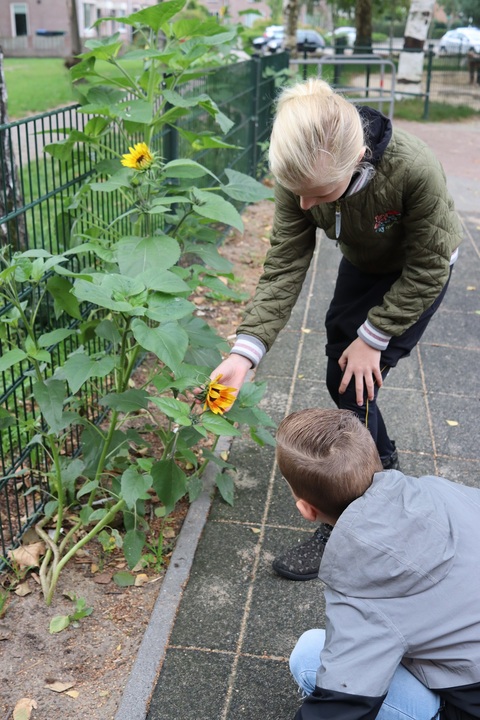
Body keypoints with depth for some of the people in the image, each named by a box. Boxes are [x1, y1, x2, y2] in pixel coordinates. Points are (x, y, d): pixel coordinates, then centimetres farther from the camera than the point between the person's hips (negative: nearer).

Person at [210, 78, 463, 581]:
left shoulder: (414, 170, -41)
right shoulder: (302, 179, -28)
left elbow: (427, 270, -26)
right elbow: (283, 267, -24)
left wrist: (373, 337, -21)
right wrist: (245, 352, -34)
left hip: (416, 275, -5)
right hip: (362, 265, 5)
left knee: (357, 386, -11)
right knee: (341, 376, 12)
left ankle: (340, 530, 2)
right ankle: (384, 463, 41)